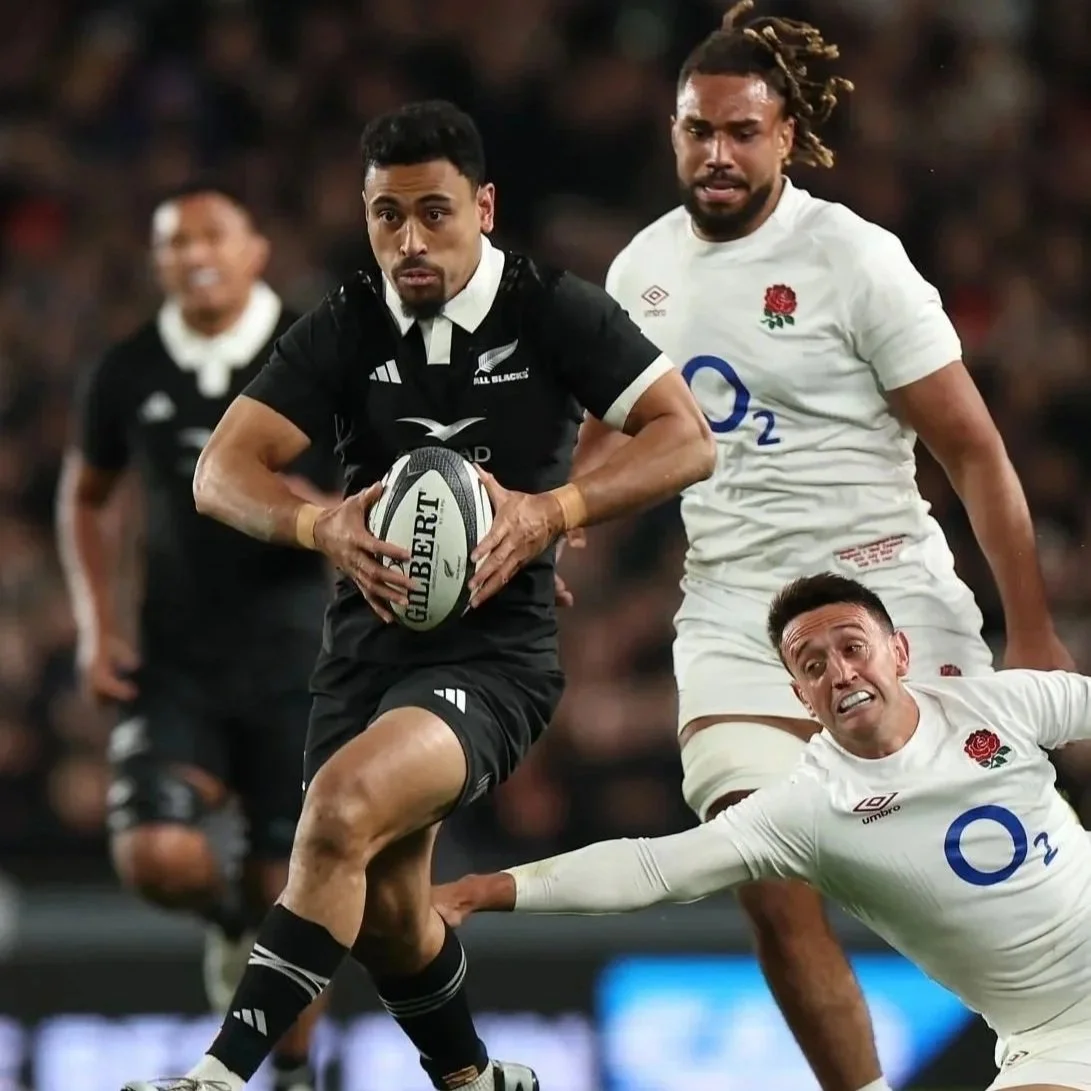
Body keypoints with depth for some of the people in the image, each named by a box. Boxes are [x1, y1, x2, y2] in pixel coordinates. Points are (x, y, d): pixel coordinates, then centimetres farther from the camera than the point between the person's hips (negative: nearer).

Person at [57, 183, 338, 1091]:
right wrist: (98, 625, 6)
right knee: (157, 857, -18)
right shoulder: (128, 374, 1)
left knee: (291, 889, 0)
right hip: (177, 662, 2)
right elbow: (85, 498, 17)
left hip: (296, 660, -2)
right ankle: (229, 916, 18)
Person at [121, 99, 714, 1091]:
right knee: (385, 909, 13)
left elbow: (688, 441, -10)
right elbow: (220, 472, -6)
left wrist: (546, 513, -24)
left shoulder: (552, 311, -6)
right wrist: (323, 527, -27)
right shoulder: (346, 330, 1)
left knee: (342, 805, -30)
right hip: (369, 641, 5)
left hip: (495, 648, -5)